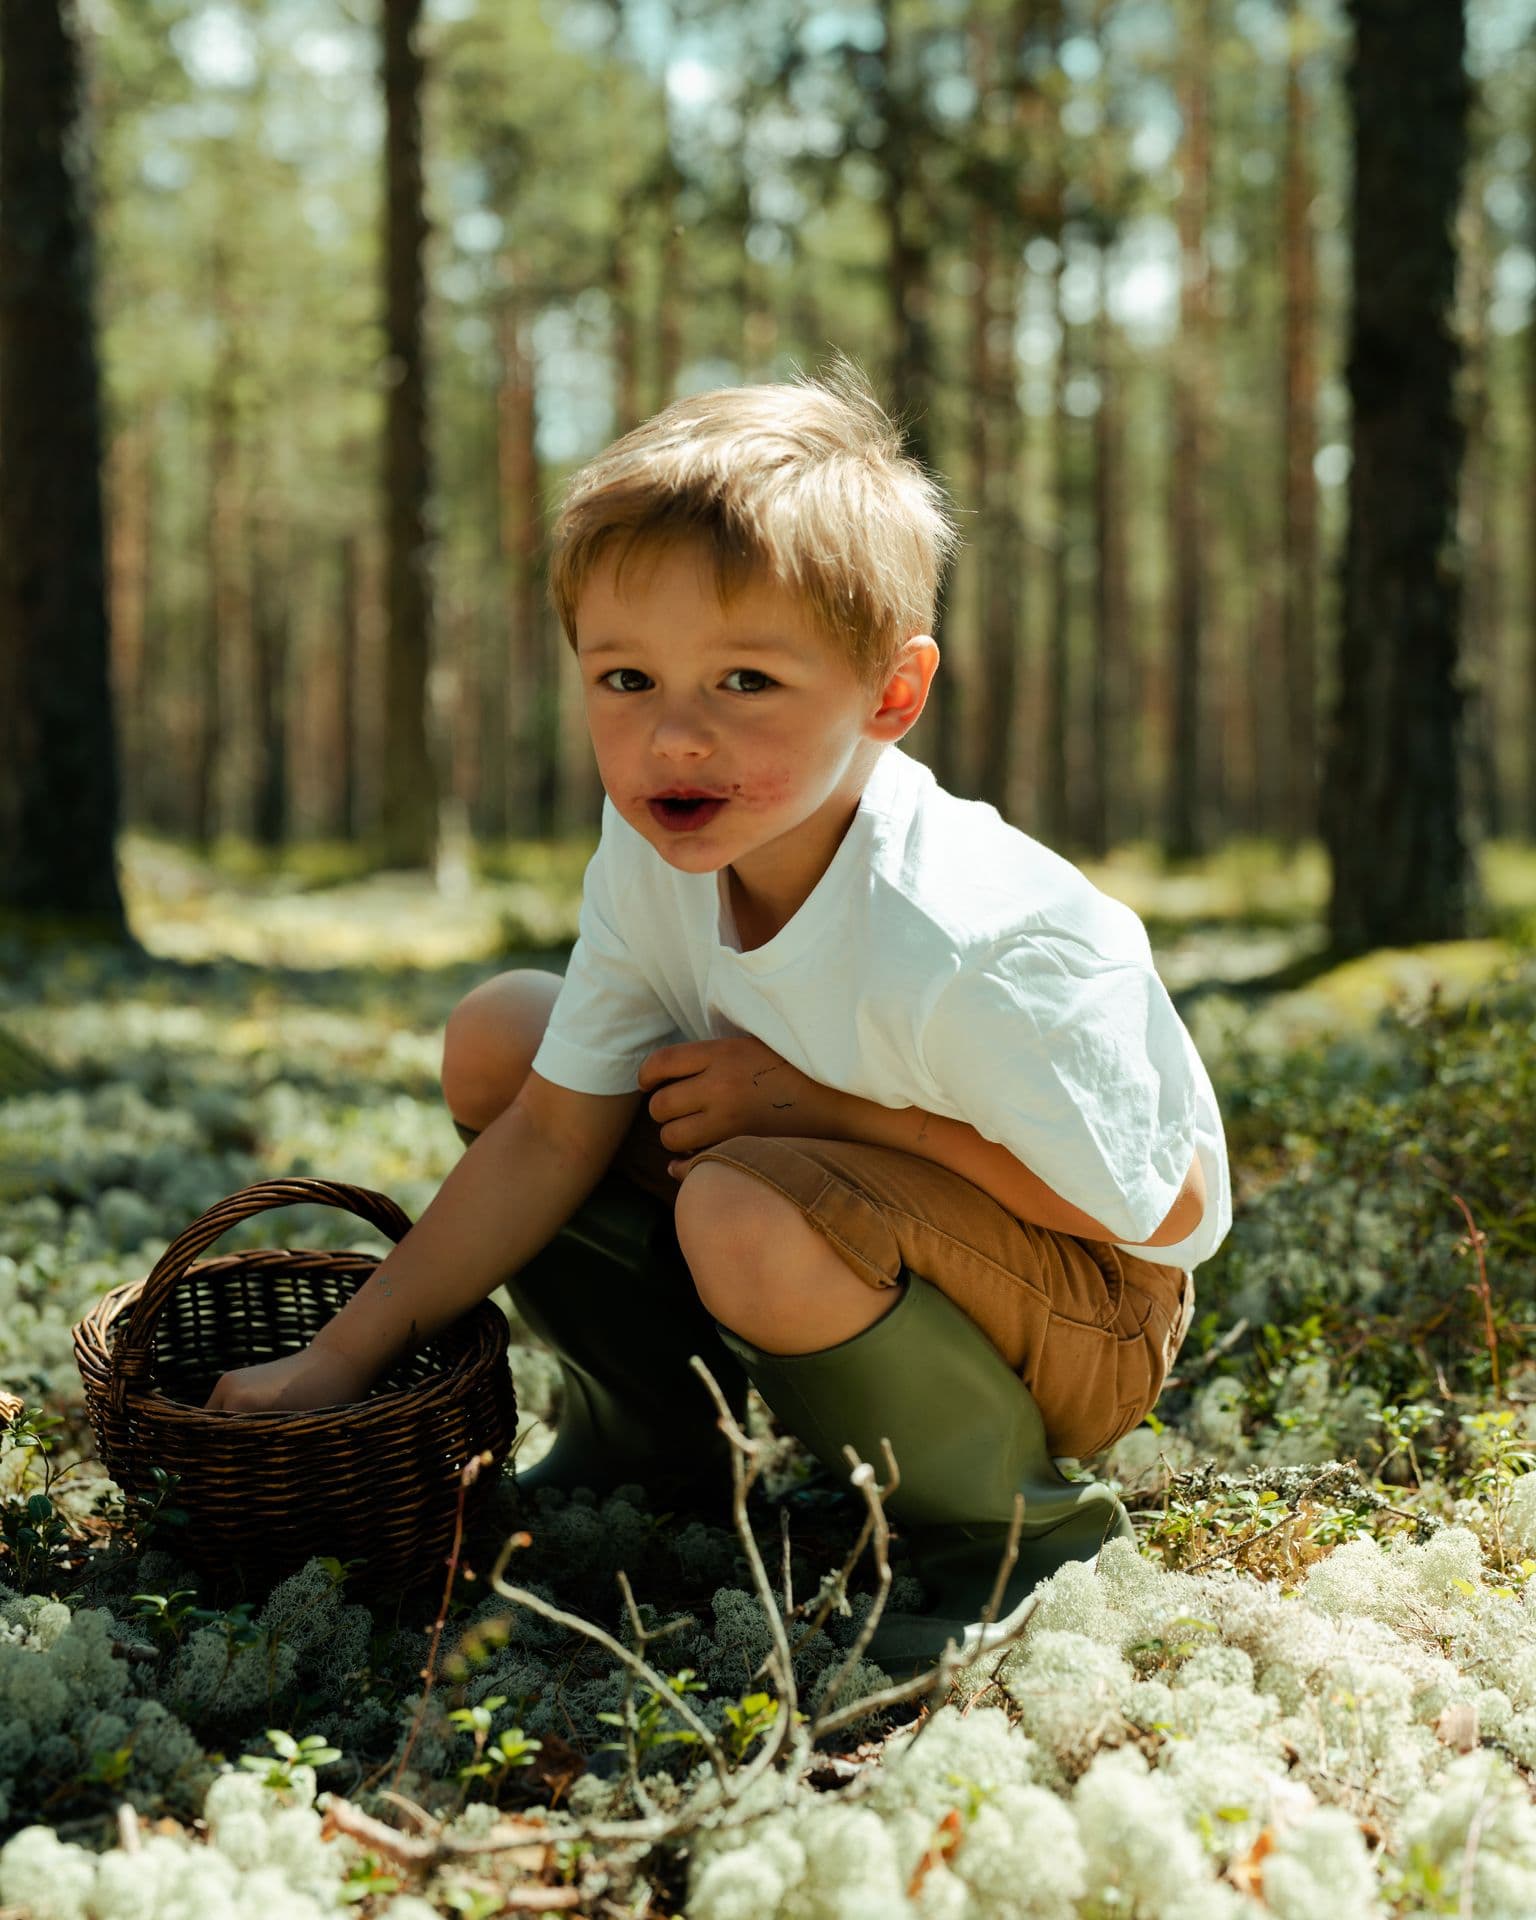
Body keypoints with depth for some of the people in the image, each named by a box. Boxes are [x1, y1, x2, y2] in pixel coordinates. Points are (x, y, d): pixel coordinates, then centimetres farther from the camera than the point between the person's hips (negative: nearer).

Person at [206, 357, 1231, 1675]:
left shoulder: (970, 948, -35)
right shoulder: (654, 862, -14)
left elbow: (1159, 1212, -26)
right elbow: (552, 1138, -5)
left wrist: (816, 1098, -27)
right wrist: (333, 1366, -7)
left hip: (1096, 1317, -6)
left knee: (753, 1216, -37)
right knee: (501, 1039, -6)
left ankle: (1018, 1529, -9)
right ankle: (652, 1434, 12)